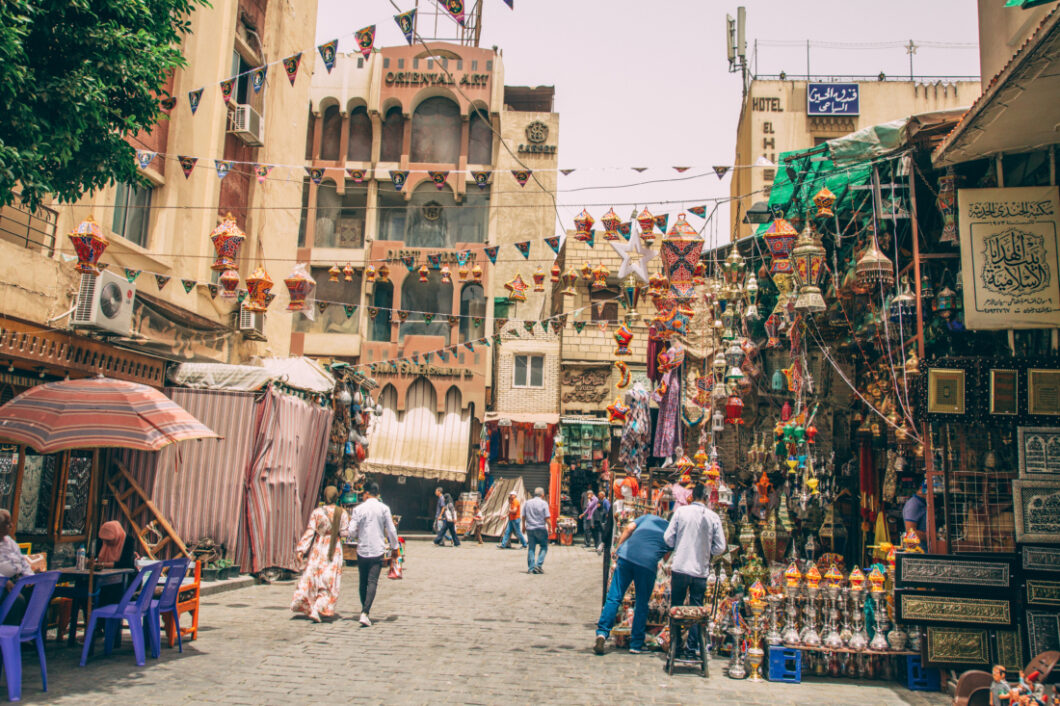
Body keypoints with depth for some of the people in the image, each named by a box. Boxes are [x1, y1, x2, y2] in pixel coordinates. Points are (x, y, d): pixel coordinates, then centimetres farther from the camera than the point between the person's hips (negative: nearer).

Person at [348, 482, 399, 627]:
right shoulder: (384, 509, -2)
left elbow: (351, 531, -6)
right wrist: (394, 546, 14)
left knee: (363, 582, 15)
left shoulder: (359, 509, -3)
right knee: (372, 582, -5)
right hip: (377, 550, -1)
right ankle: (365, 613, -18)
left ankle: (365, 610, 24)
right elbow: (391, 530, 0)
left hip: (362, 550, 1)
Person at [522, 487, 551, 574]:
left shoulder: (527, 502, 8)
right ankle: (538, 564, -6)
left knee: (531, 548, 8)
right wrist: (550, 528, -1)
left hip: (529, 528, 4)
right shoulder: (543, 503, -5)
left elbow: (523, 516, 11)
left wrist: (524, 526, 21)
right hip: (541, 528, -4)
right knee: (544, 547, 7)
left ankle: (531, 568, 6)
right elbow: (547, 518, -9)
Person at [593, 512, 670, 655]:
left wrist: (617, 548, 16)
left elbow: (629, 528, 13)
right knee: (642, 604, 13)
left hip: (626, 555, 2)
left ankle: (602, 632, -10)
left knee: (614, 598, 4)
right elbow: (666, 555, 17)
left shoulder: (649, 517, 25)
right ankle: (636, 645, 17)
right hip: (648, 563, -1)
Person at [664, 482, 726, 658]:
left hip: (680, 567, -1)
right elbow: (720, 547, -1)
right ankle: (693, 646, 14)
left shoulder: (681, 511, -5)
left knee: (676, 606, 13)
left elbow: (669, 538, -4)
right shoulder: (714, 517, -2)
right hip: (701, 570, 1)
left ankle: (675, 644, 16)